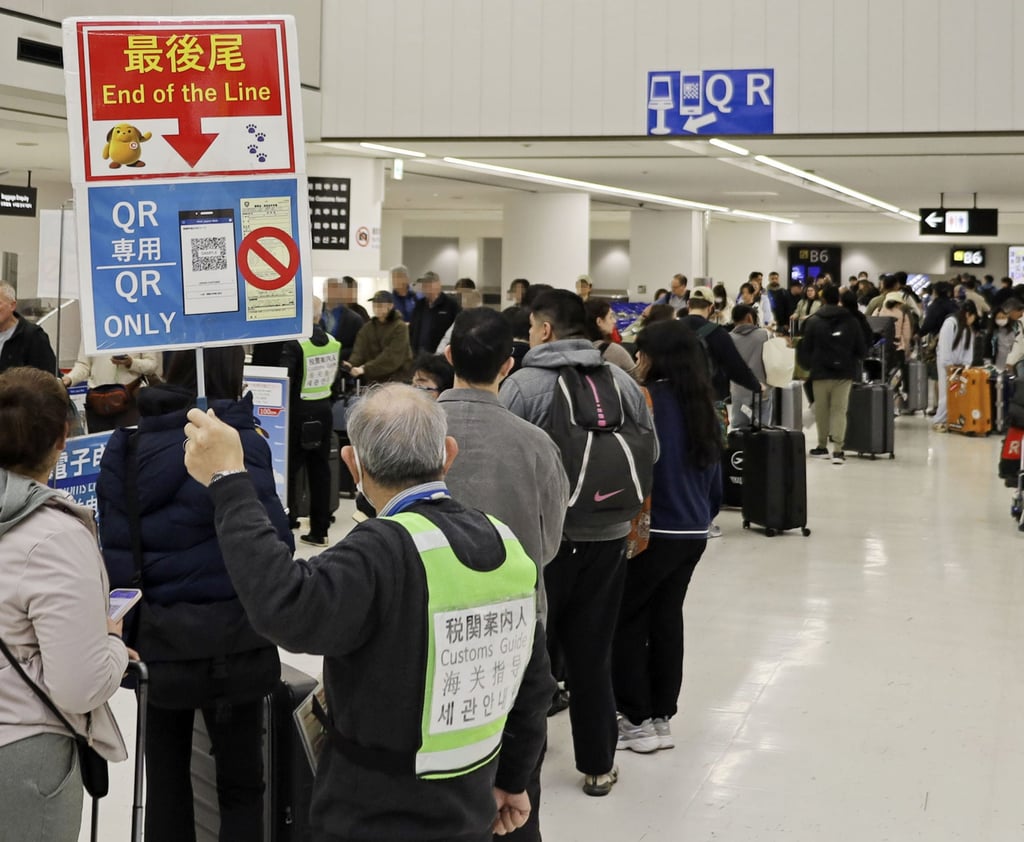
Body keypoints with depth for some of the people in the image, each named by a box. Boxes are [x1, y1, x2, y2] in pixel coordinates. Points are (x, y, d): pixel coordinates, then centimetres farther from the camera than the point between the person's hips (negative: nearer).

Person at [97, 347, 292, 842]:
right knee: (241, 781, 9)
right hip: (226, 640, -5)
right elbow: (273, 543, -16)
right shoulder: (235, 443, -15)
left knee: (165, 774, 18)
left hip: (152, 636, 5)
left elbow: (115, 545, 6)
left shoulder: (125, 447, 3)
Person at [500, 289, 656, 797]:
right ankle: (598, 765, 21)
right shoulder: (624, 383, 1)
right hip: (607, 539, 4)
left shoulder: (523, 384, -12)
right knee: (592, 654, 13)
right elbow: (650, 455, 7)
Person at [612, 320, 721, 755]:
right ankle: (661, 717, 19)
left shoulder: (649, 400, -14)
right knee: (667, 617, 14)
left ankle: (638, 720, 7)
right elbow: (713, 471, 15)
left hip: (654, 531, -7)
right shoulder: (702, 404, 9)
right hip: (693, 532, 7)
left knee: (627, 620, 4)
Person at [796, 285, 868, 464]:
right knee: (839, 410, 1)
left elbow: (806, 349, -2)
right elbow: (862, 349, 3)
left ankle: (822, 446, 21)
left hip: (821, 372, -1)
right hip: (845, 372, 1)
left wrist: (808, 365, 15)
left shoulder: (813, 321, -5)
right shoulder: (851, 321, 0)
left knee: (822, 409, 13)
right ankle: (838, 449, -10)